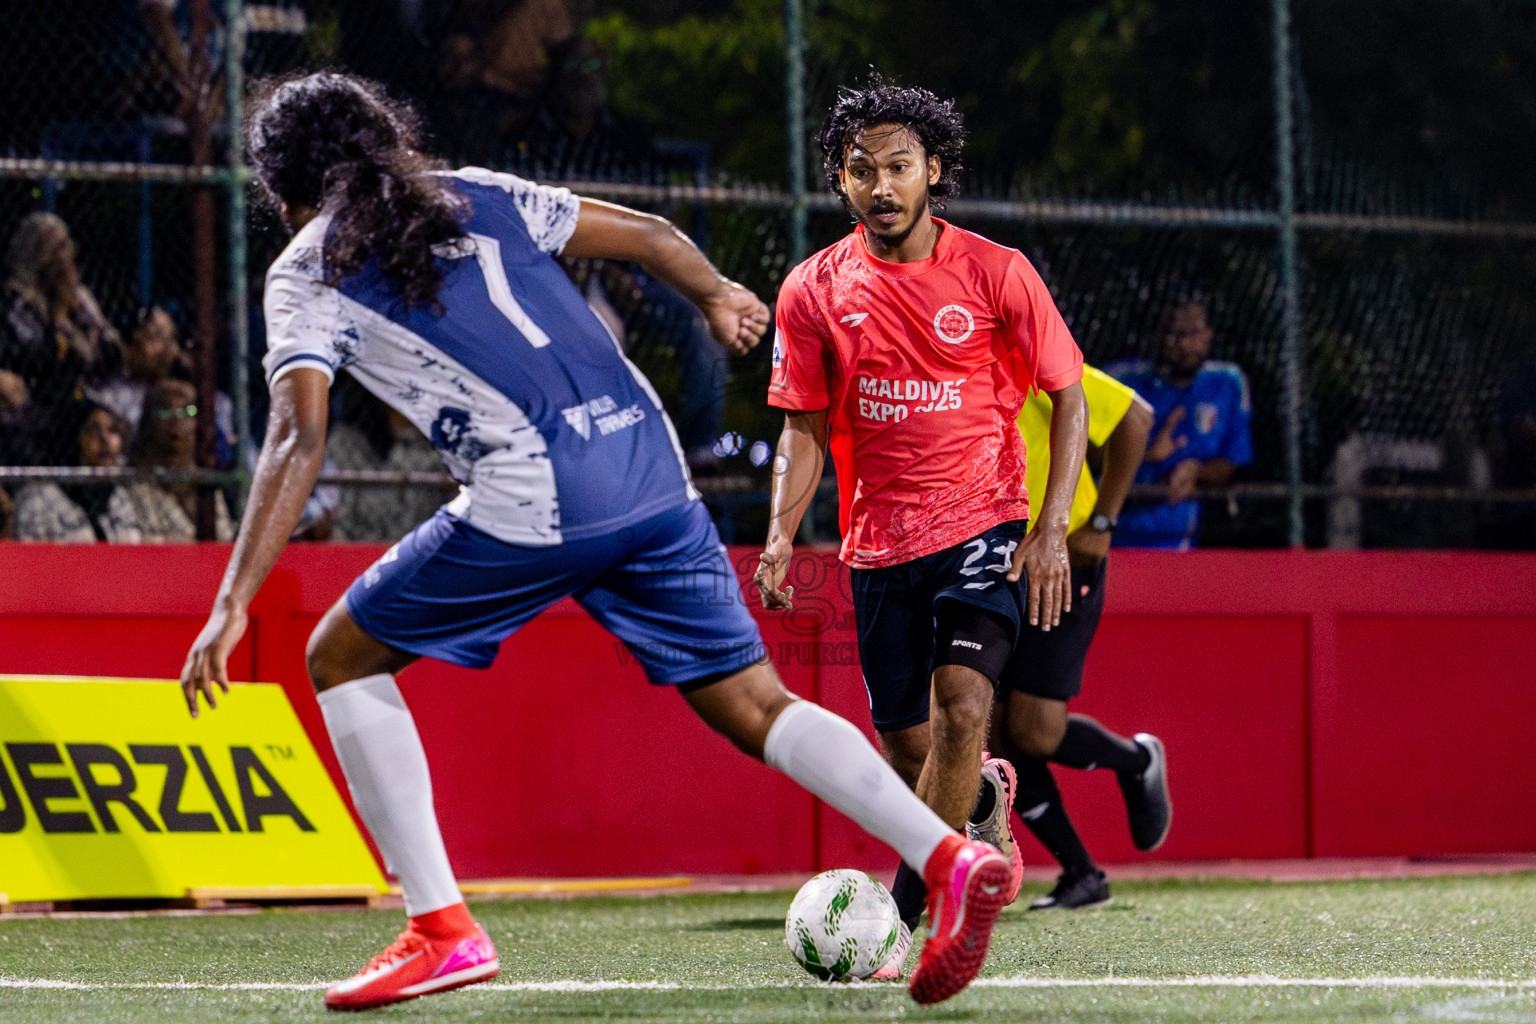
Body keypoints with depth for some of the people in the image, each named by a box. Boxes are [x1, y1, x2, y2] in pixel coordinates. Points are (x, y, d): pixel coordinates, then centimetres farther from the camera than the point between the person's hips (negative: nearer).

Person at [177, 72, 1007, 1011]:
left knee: (340, 659, 13)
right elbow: (651, 236, 20)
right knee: (749, 703, 11)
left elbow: (299, 443, -7)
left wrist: (234, 603, -11)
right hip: (653, 470, 5)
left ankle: (440, 929, 6)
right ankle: (951, 856, -9)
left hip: (535, 505, -5)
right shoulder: (478, 196, 21)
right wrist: (718, 297, 40)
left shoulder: (308, 274, 6)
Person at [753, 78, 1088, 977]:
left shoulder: (997, 272, -6)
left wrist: (1052, 529, -8)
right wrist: (782, 534, -6)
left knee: (962, 709, -24)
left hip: (983, 527, -3)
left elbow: (1070, 399, 1)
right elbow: (806, 426, 9)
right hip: (880, 545, 3)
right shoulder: (815, 292, 1)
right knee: (910, 750, 7)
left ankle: (906, 917, -21)